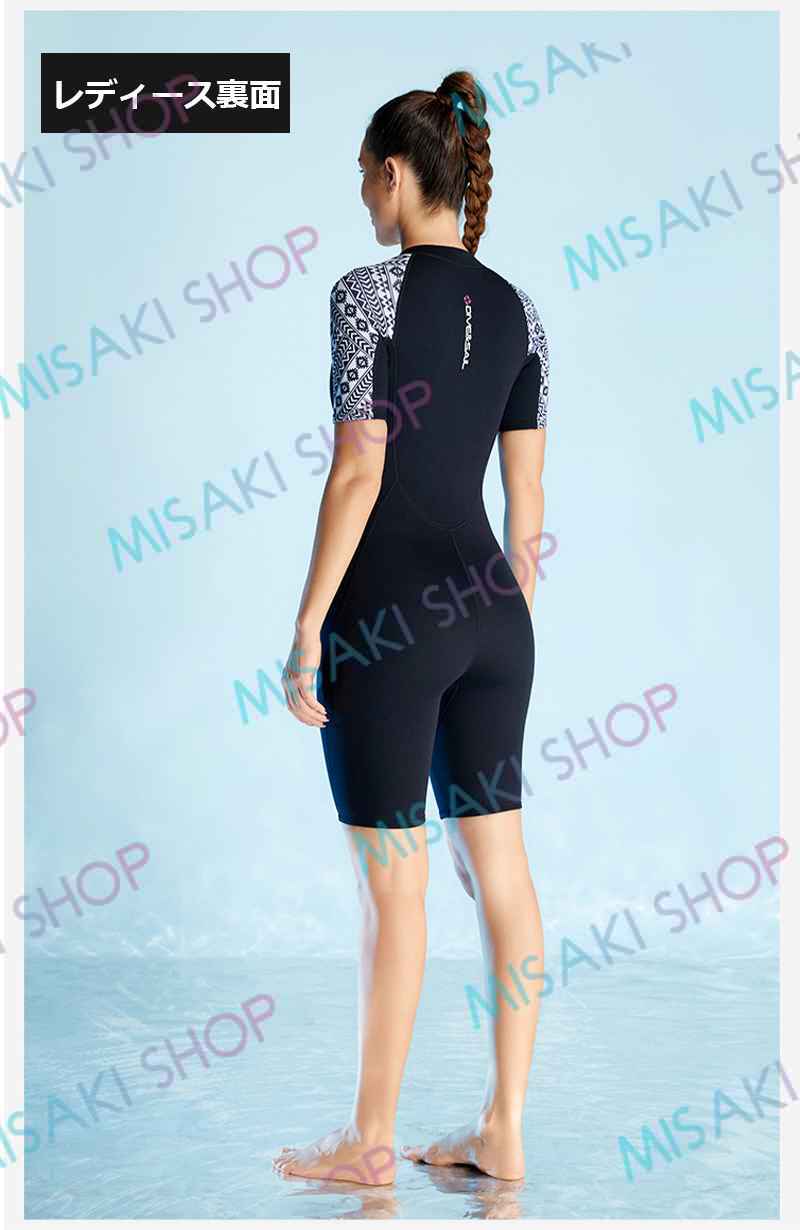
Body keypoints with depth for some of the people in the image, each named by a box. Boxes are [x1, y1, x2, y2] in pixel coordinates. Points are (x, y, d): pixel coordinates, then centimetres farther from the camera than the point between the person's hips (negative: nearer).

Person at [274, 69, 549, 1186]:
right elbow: (526, 497, 11)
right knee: (501, 868, 9)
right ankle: (504, 1129, 19)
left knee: (394, 890, 2)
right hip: (491, 608, 7)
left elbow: (358, 475, -15)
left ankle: (371, 1141, 16)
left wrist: (305, 628, -10)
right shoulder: (516, 310, 10)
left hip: (389, 616, -7)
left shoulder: (368, 294, -9)